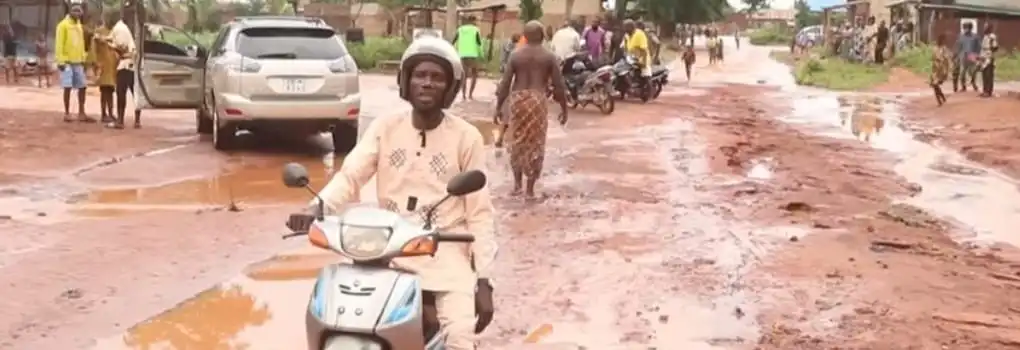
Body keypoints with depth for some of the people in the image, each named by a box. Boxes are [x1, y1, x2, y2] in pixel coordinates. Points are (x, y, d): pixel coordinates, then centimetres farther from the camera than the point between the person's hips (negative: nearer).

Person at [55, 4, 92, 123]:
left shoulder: (79, 26, 16)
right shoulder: (63, 25, -6)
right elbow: (59, 44, -11)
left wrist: (83, 60, 15)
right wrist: (60, 61, -16)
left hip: (78, 62, 7)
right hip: (67, 61, -7)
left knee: (82, 87, 6)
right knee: (68, 87, -6)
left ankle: (81, 113, 12)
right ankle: (67, 113, 3)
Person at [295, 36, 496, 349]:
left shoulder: (466, 137, 0)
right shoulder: (384, 128, 6)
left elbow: (479, 211, -1)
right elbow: (350, 176, -5)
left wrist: (483, 280, -7)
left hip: (444, 250, -2)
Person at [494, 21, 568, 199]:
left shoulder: (516, 55, 4)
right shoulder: (549, 57, 1)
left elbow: (505, 83, 1)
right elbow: (559, 85, 0)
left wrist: (498, 107, 8)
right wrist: (564, 109, 9)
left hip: (518, 99, 2)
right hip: (537, 100, -2)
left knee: (517, 141, 17)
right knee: (536, 144, 6)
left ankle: (517, 184, 18)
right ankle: (530, 188, 6)